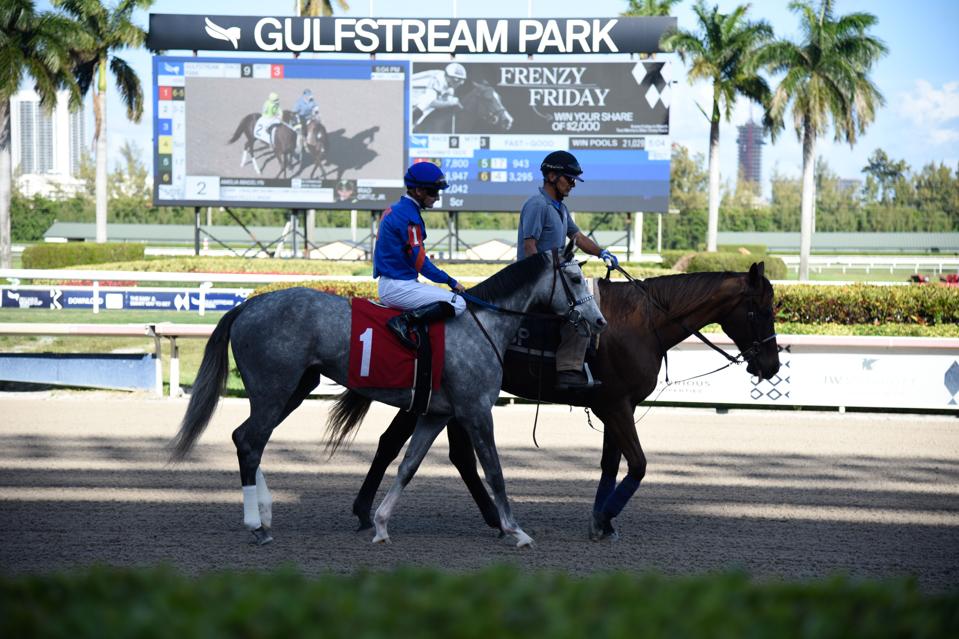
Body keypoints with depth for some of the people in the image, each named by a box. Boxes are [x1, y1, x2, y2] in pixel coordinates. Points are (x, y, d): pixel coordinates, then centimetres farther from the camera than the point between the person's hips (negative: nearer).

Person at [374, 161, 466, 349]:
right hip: (399, 286, -10)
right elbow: (419, 262, -15)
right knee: (458, 304, -16)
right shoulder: (409, 216, -15)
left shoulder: (393, 210, 15)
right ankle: (405, 320, -21)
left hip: (387, 284, 10)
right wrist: (450, 281, -7)